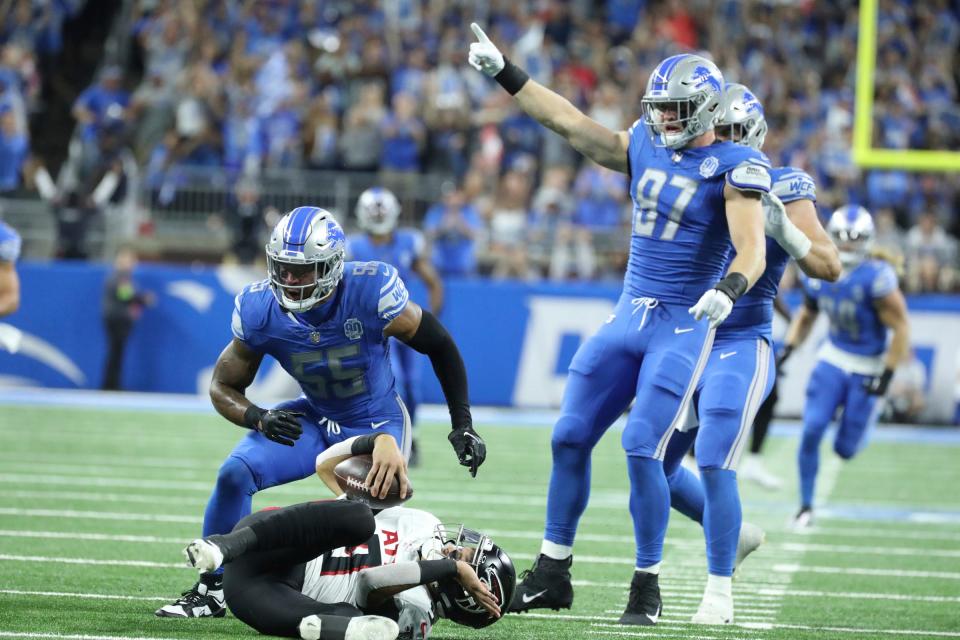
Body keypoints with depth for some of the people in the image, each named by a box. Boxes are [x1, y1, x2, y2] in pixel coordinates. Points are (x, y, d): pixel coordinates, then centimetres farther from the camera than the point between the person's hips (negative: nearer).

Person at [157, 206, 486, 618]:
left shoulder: (371, 294, -28)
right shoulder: (260, 311, -20)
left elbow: (439, 346, -12)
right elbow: (223, 386, -5)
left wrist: (462, 425, -9)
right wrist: (258, 418, -27)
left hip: (378, 424, -2)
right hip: (315, 419, 3)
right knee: (234, 474, -18)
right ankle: (211, 588, -4)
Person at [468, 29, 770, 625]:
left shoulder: (733, 167, -10)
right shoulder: (643, 149, 8)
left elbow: (752, 251, -21)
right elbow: (570, 120, 10)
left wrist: (728, 288, -41)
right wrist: (504, 72, 8)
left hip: (683, 328, -6)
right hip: (628, 316, 6)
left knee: (642, 450, -14)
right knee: (570, 437, 4)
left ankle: (648, 585, 0)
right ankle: (552, 573, 14)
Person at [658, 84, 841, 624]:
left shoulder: (781, 190, -7)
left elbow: (831, 267, -11)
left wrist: (782, 228, -26)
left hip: (740, 350, -7)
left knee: (714, 466, -16)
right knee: (657, 466, 11)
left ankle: (720, 589, -3)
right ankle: (735, 533, 34)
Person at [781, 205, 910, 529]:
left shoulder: (875, 278, -22)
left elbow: (901, 329, -17)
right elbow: (806, 316, 15)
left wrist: (886, 377, -19)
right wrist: (787, 350, 3)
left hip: (868, 368, -4)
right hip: (833, 360, 4)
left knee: (845, 448, 0)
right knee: (811, 431, -13)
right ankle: (806, 506, 3)